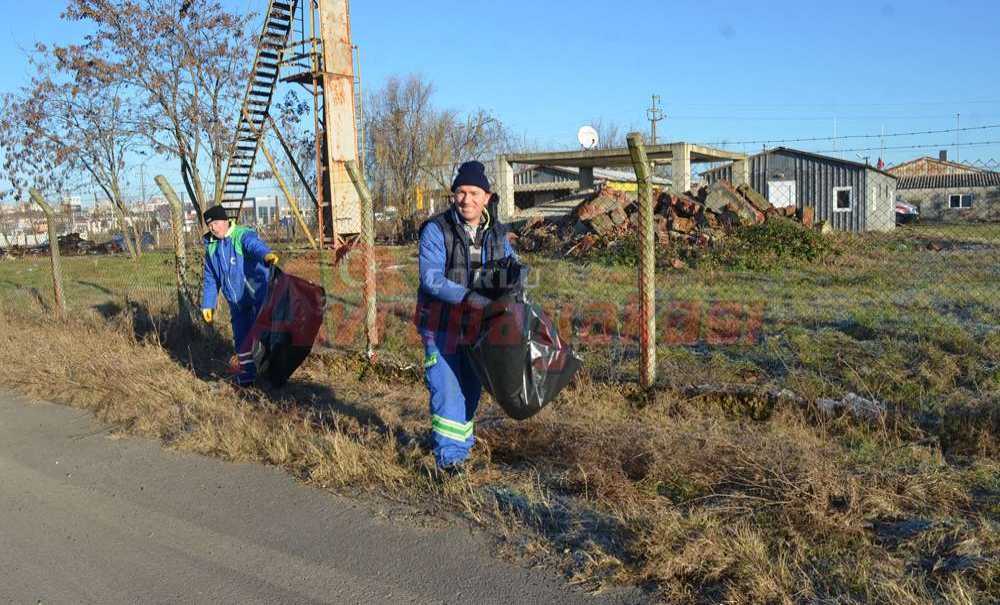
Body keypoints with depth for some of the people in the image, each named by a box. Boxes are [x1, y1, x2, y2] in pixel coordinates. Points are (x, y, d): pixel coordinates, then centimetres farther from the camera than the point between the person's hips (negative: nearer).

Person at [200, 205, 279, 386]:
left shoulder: (243, 235, -12)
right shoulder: (211, 247, 9)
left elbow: (255, 245, -37)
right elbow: (210, 279, 18)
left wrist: (266, 255, -60)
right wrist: (208, 304, 15)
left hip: (258, 295, -6)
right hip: (236, 301, 6)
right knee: (240, 337, 10)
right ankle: (246, 371, 24)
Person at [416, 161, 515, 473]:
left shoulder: (496, 233, 3)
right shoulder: (436, 230, -14)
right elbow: (431, 279, -22)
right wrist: (470, 298, -33)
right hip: (442, 326, -5)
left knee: (470, 389, 16)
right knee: (447, 391, -7)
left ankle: (463, 448, 34)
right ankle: (449, 457, 4)